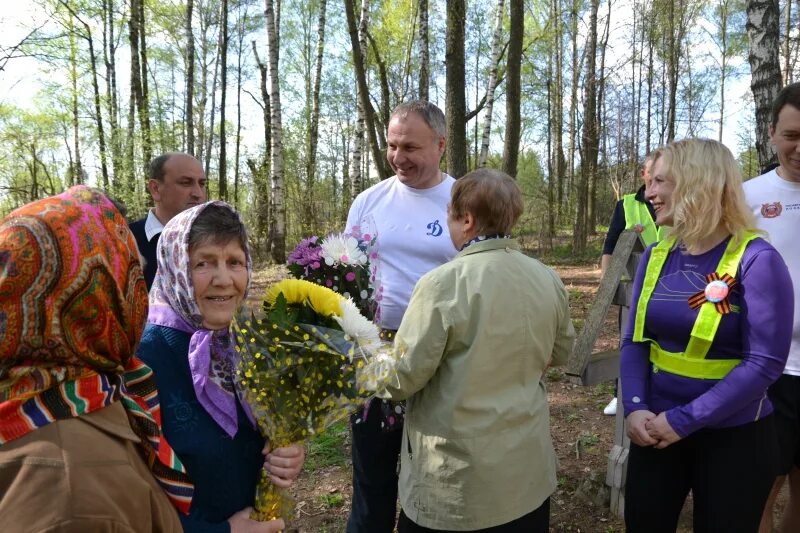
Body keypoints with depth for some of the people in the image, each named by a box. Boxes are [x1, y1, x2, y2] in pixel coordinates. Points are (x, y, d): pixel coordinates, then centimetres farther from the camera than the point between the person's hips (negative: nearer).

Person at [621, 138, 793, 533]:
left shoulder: (756, 260, -15)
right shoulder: (655, 256, 1)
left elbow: (765, 363, -18)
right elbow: (634, 340, 2)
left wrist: (684, 421, -19)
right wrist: (634, 407, -13)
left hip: (733, 436, -4)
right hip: (656, 428, 5)